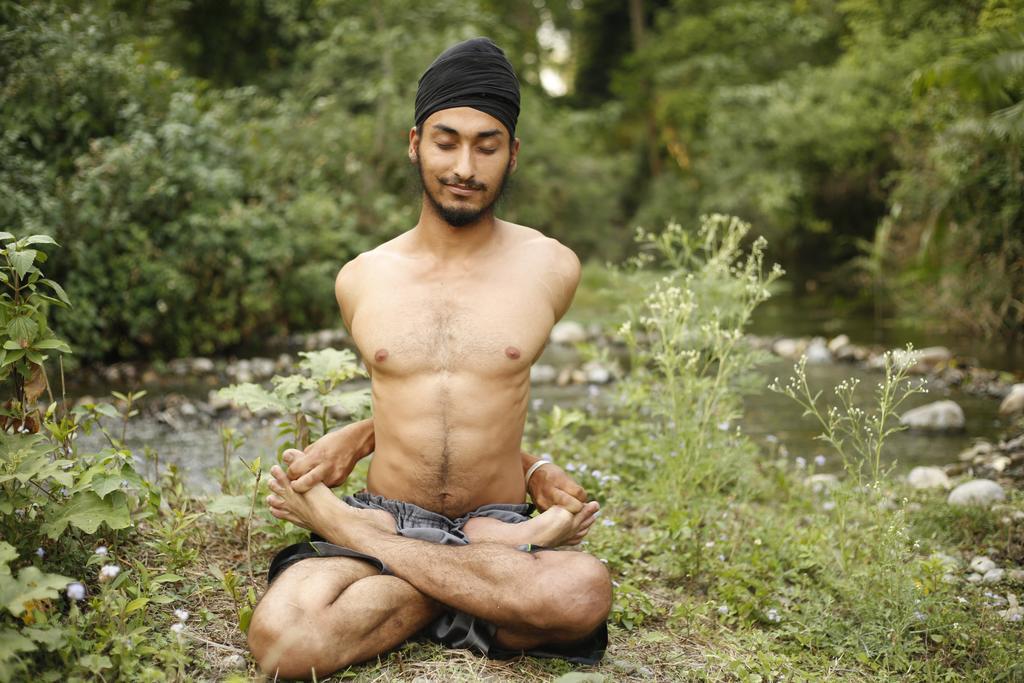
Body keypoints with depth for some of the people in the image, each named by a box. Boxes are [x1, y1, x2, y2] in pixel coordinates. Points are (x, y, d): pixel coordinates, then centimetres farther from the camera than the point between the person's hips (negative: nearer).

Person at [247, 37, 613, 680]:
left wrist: (360, 434, 10)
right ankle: (507, 569, -12)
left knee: (585, 593, -36)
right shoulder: (360, 280, 6)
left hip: (496, 523, 0)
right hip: (386, 511, 0)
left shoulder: (549, 268, 1)